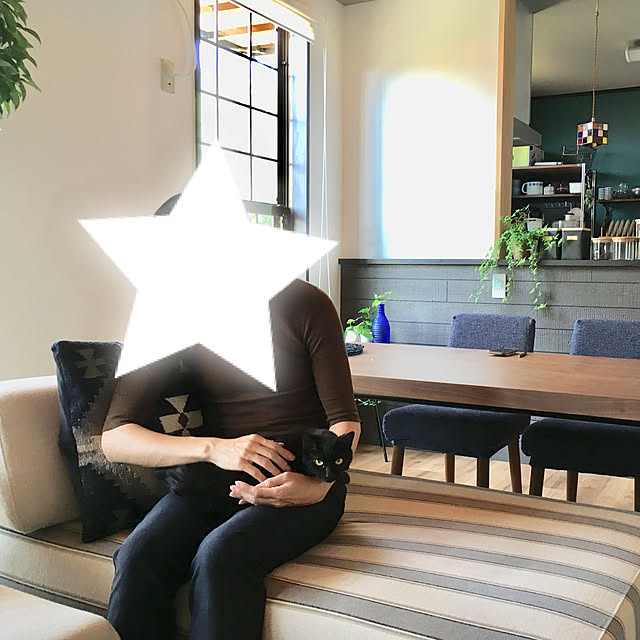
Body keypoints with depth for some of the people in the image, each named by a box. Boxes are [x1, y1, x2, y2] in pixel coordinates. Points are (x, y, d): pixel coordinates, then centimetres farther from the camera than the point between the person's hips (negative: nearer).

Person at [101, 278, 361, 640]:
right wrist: (213, 448, -21)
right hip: (213, 480, 3)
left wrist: (318, 485, -22)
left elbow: (345, 420, -1)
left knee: (219, 555, -31)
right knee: (139, 556, -28)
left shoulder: (304, 303, -4)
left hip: (303, 480, -2)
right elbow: (114, 439, -5)